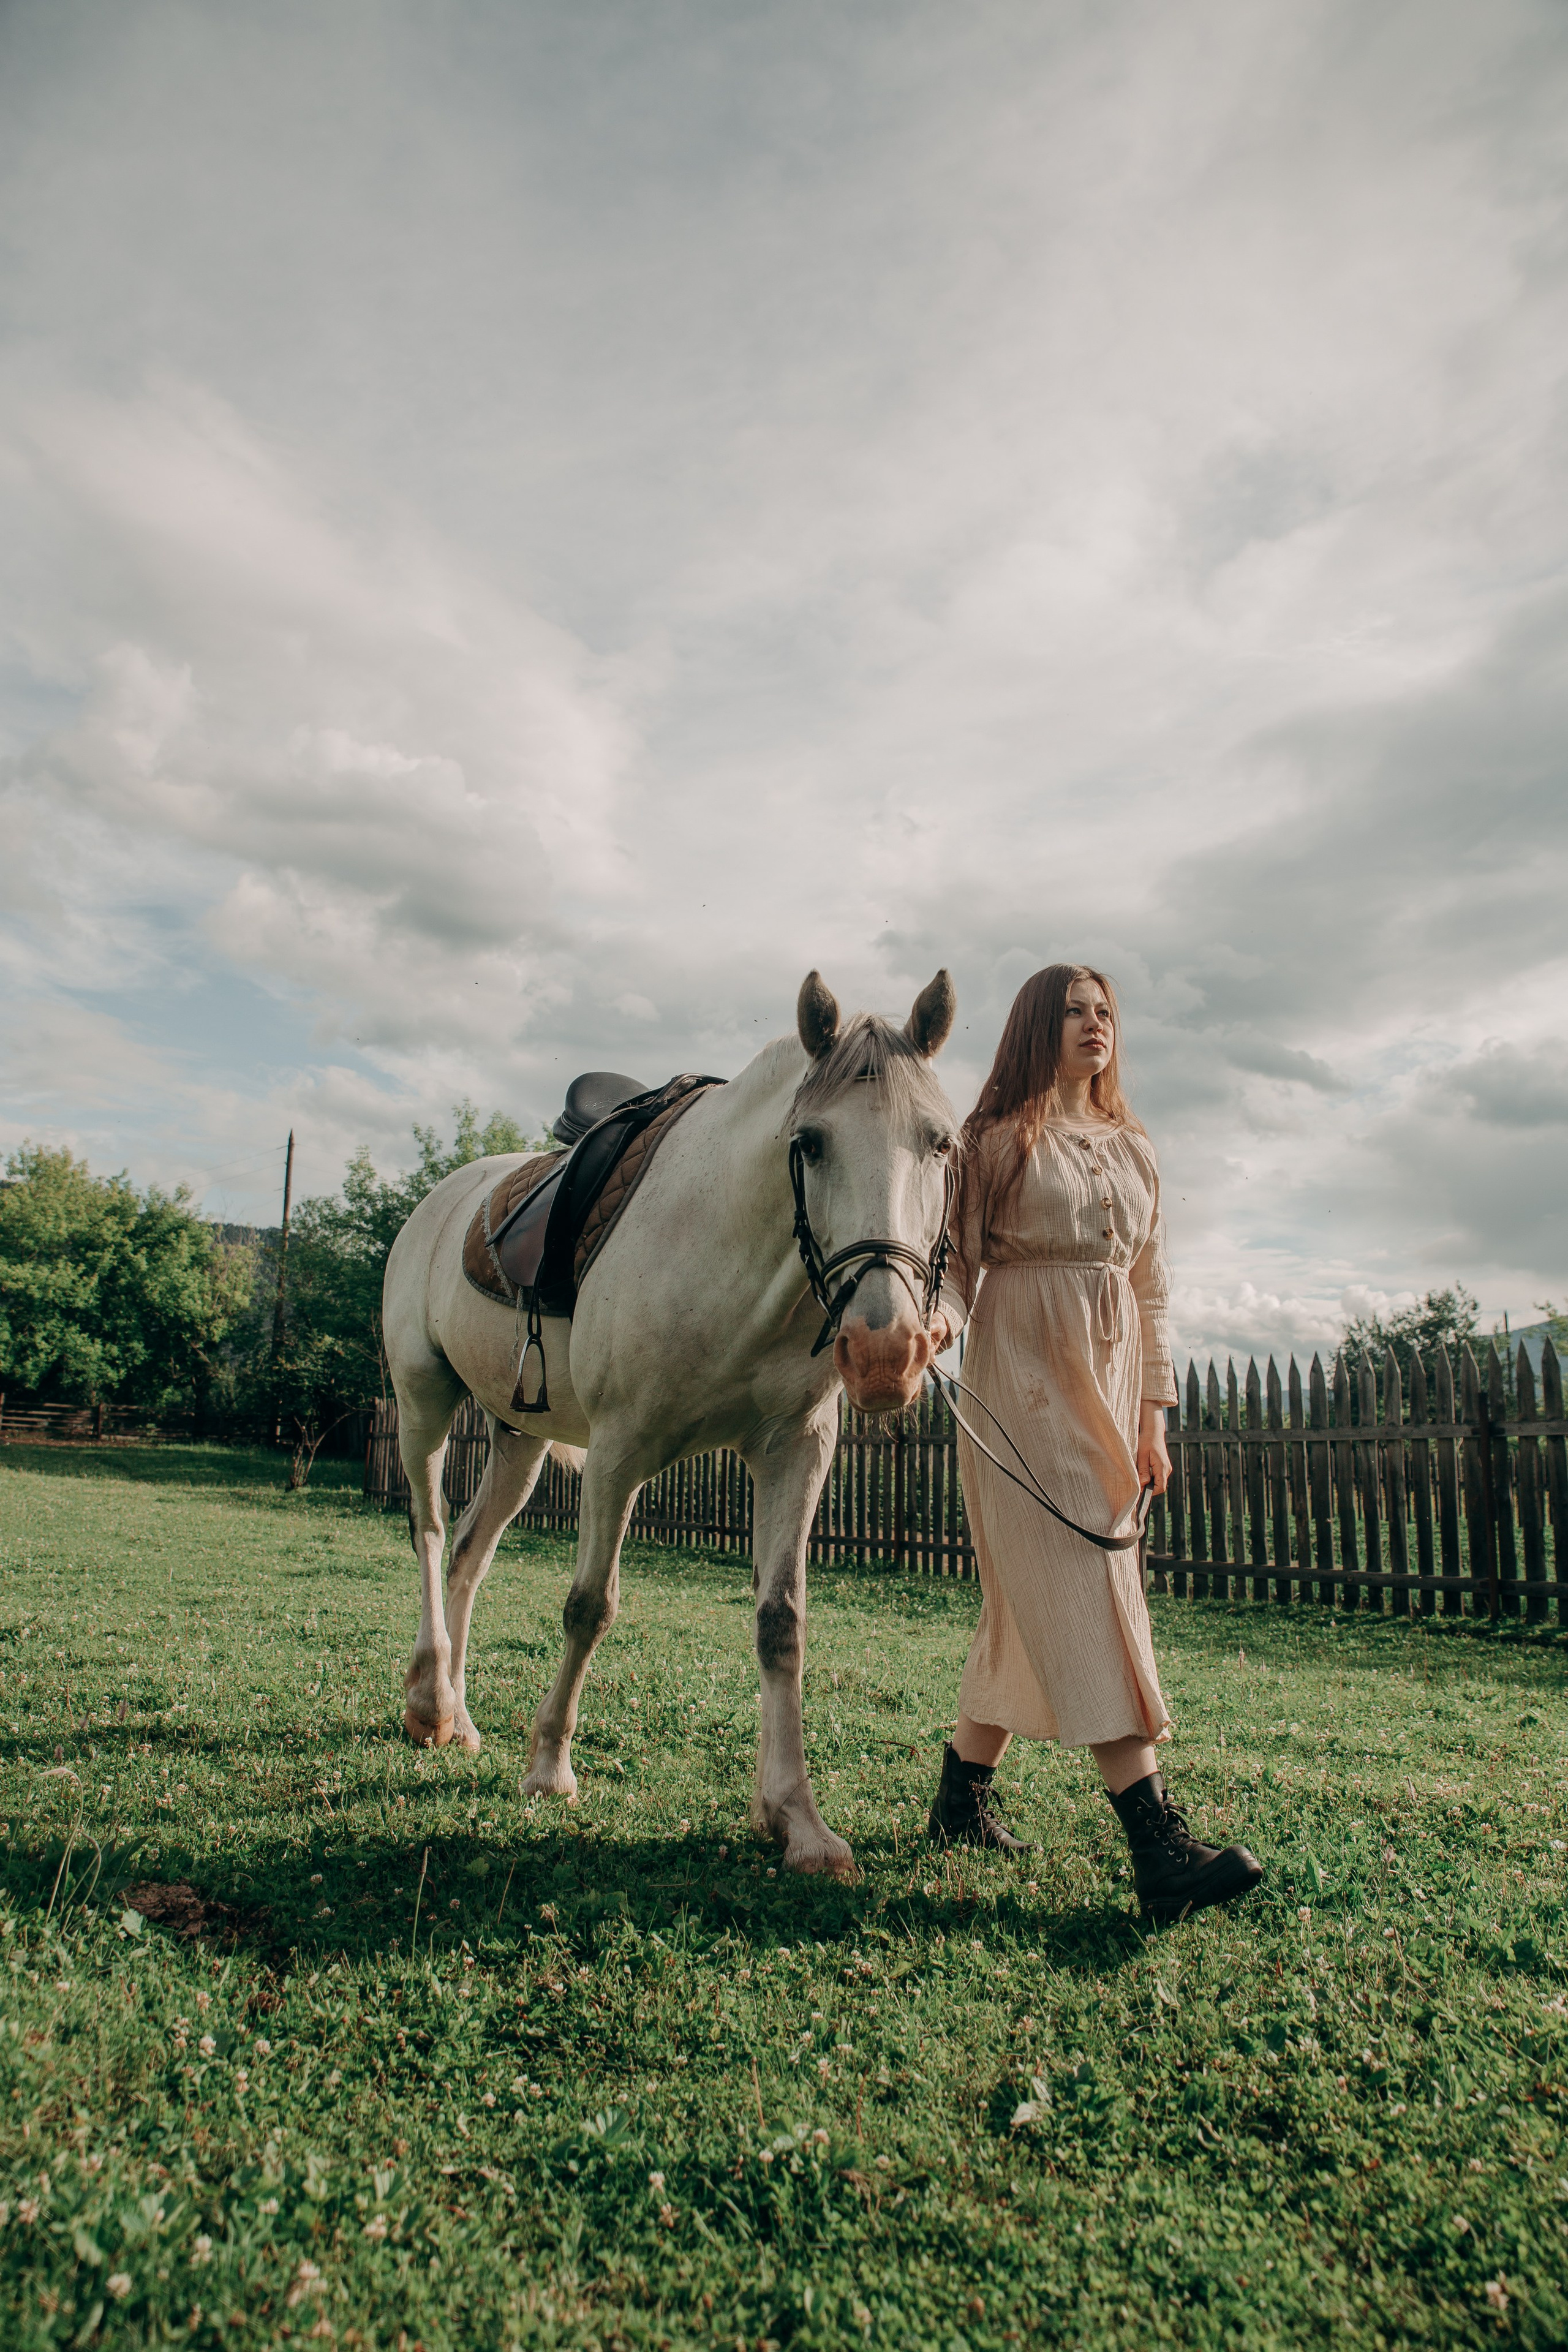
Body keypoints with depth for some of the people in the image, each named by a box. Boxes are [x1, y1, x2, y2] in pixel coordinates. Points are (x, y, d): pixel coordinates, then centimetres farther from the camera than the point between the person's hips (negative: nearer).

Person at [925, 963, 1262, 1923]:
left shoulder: (1136, 1150, 16)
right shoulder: (996, 1140, 0)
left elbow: (1153, 1290, 15)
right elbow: (957, 1259, -2)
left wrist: (1153, 1415, 10)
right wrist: (942, 1316, -25)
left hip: (1112, 1375, 6)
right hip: (1024, 1375, -6)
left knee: (1033, 1598, 9)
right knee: (1080, 1584, -10)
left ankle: (963, 1794, 24)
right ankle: (1160, 1845, -11)